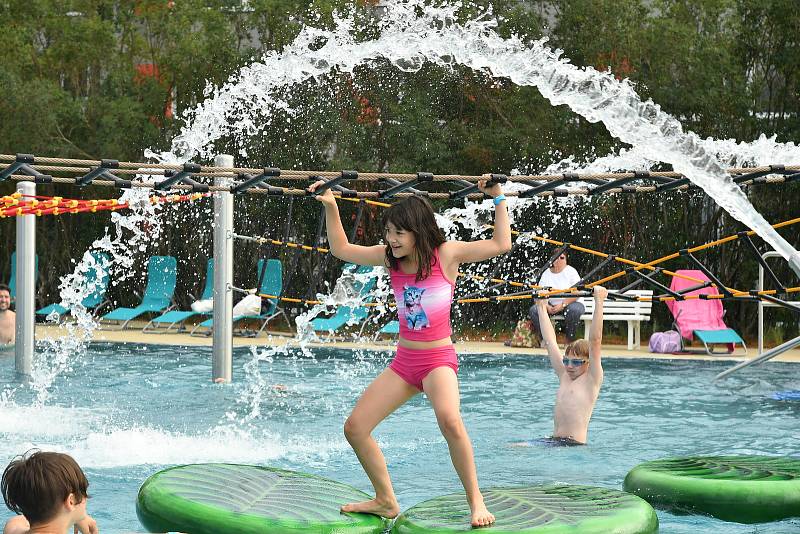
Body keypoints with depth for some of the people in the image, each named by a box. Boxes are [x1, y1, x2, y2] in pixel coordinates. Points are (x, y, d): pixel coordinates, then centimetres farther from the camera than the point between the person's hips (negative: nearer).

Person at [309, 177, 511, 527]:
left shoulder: (446, 254, -9)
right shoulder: (390, 258, 2)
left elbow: (501, 244, -12)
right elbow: (341, 249, 11)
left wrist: (498, 199, -12)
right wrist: (330, 207, 3)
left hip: (438, 358, -6)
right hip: (403, 360, 6)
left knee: (449, 420, -35)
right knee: (355, 427, 0)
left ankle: (475, 499, -20)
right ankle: (386, 501, 18)